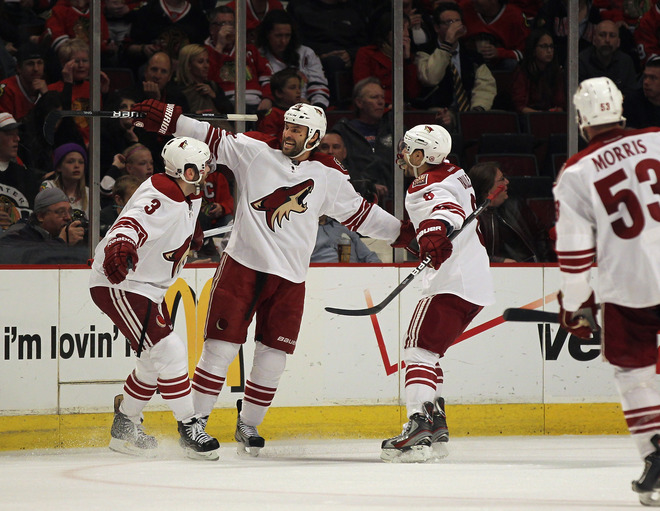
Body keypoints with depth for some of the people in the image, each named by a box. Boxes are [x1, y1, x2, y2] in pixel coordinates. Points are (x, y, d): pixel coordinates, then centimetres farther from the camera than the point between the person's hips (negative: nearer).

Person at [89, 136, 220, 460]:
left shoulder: (190, 197, 5)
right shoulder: (159, 199, -27)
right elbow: (131, 224, -44)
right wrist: (121, 247, -62)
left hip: (150, 287, 11)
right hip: (120, 285, -11)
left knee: (155, 361, 17)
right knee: (168, 350, -17)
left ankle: (124, 427, 32)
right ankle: (189, 428, -10)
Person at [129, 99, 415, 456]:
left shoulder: (329, 176, 7)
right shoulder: (254, 151, 0)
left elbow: (359, 214, 16)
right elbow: (210, 138, -2)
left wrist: (402, 232, 14)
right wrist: (165, 118, -11)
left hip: (289, 278, 2)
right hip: (242, 265, -2)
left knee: (272, 359, 4)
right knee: (220, 348, -6)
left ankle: (248, 426, 21)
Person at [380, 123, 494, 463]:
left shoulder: (427, 186, -13)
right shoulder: (453, 174, 18)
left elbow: (447, 208, -36)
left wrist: (436, 229, -55)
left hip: (452, 283, -10)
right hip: (476, 282, 10)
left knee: (419, 348, -16)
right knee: (427, 350, 18)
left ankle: (419, 429, -31)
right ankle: (436, 428, 17)